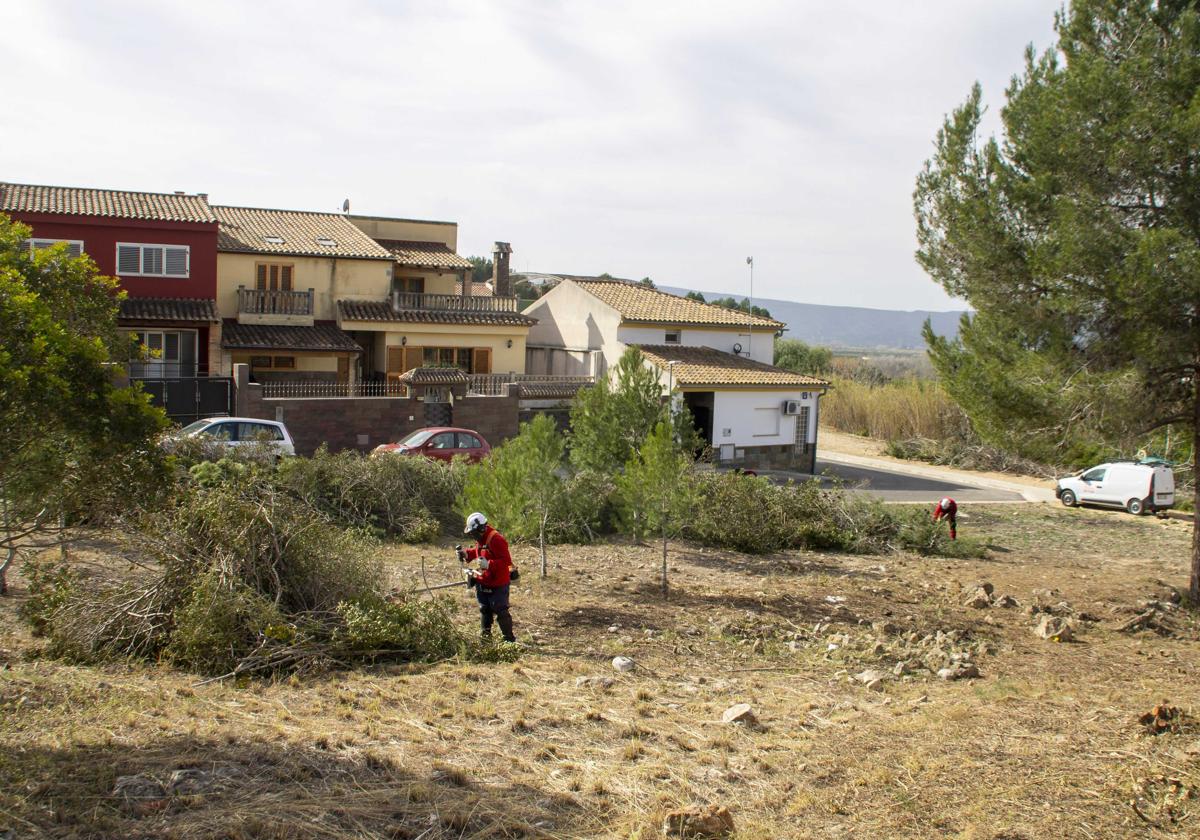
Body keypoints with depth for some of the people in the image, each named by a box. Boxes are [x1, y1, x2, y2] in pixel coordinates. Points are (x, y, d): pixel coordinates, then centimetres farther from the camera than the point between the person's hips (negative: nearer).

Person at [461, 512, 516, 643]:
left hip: (498, 584, -10)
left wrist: (489, 564, -37)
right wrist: (467, 554, 6)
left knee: (500, 611, -5)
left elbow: (506, 561, -28)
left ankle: (509, 638, 4)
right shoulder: (481, 539, 5)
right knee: (485, 610, 21)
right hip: (483, 582, 10)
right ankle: (486, 635, 35)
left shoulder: (496, 540, -25)